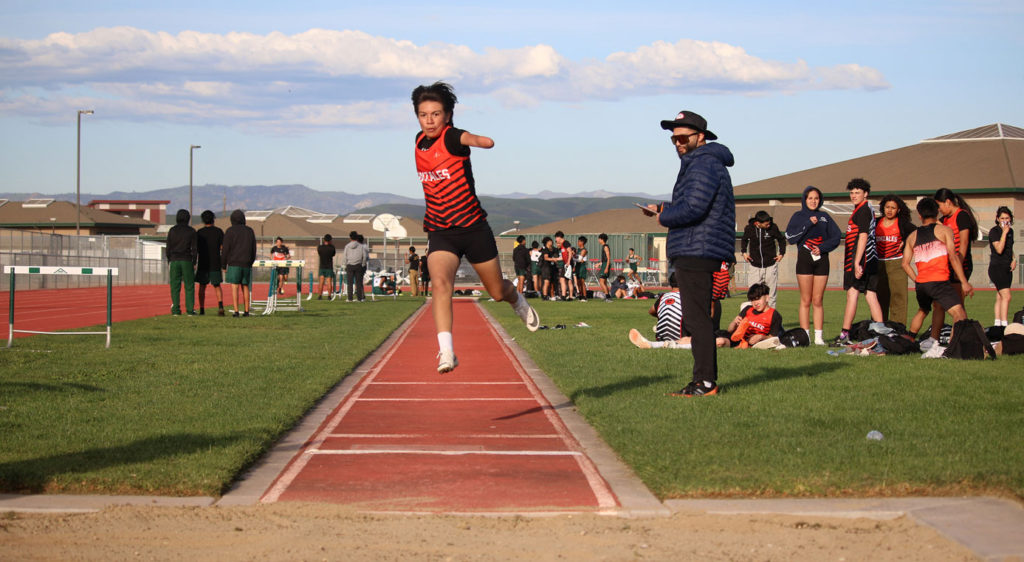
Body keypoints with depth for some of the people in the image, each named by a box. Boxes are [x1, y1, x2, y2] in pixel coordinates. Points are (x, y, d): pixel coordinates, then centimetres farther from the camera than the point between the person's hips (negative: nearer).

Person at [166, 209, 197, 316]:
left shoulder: (172, 230, 1)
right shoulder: (191, 231, -2)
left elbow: (168, 248, 1)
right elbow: (194, 248, -3)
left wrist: (169, 262, 9)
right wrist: (194, 263, 4)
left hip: (174, 260, 1)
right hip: (187, 261, -1)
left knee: (175, 287, 3)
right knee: (189, 286, 3)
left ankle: (176, 310, -1)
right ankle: (190, 310, -2)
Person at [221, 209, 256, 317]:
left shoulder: (230, 231, -5)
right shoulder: (250, 231, 8)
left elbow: (226, 249, -6)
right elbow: (253, 249, 10)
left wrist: (223, 264, 2)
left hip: (234, 264, -4)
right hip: (246, 264, 4)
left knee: (234, 287, -5)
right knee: (245, 287, 12)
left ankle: (236, 311, -12)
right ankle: (246, 310, 9)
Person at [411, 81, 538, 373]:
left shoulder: (451, 137, -15)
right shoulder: (419, 141, 4)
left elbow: (467, 138, -42)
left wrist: (479, 140, -63)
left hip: (474, 228, -3)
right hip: (440, 232, 3)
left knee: (497, 291, 12)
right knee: (440, 283, -25)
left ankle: (518, 302, 49)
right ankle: (446, 351, -34)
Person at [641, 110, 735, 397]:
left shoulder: (705, 164, -13)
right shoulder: (696, 163, 21)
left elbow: (693, 209, -23)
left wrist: (664, 217, -8)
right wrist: (662, 208, 14)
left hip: (697, 252, -11)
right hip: (694, 253, 11)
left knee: (696, 317, -11)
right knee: (697, 317, 14)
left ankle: (706, 381, -11)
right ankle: (706, 379, 18)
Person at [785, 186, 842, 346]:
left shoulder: (825, 217, 13)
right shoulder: (798, 216, 7)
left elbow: (836, 237, 7)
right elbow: (790, 237, -5)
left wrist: (822, 248, -7)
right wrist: (808, 224, -11)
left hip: (821, 259, 2)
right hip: (804, 259, -2)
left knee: (818, 301, 1)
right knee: (806, 301, -3)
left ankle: (818, 336, 1)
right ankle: (805, 336, -3)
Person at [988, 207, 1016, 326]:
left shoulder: (1010, 231, 13)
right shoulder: (994, 231, -9)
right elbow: (999, 249, -20)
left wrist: (1014, 259, 8)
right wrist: (1004, 232, -19)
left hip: (1007, 268, 7)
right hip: (997, 267, -7)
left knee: (1000, 298, 8)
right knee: (1006, 296, -18)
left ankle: (997, 324, 9)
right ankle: (1004, 325, -23)